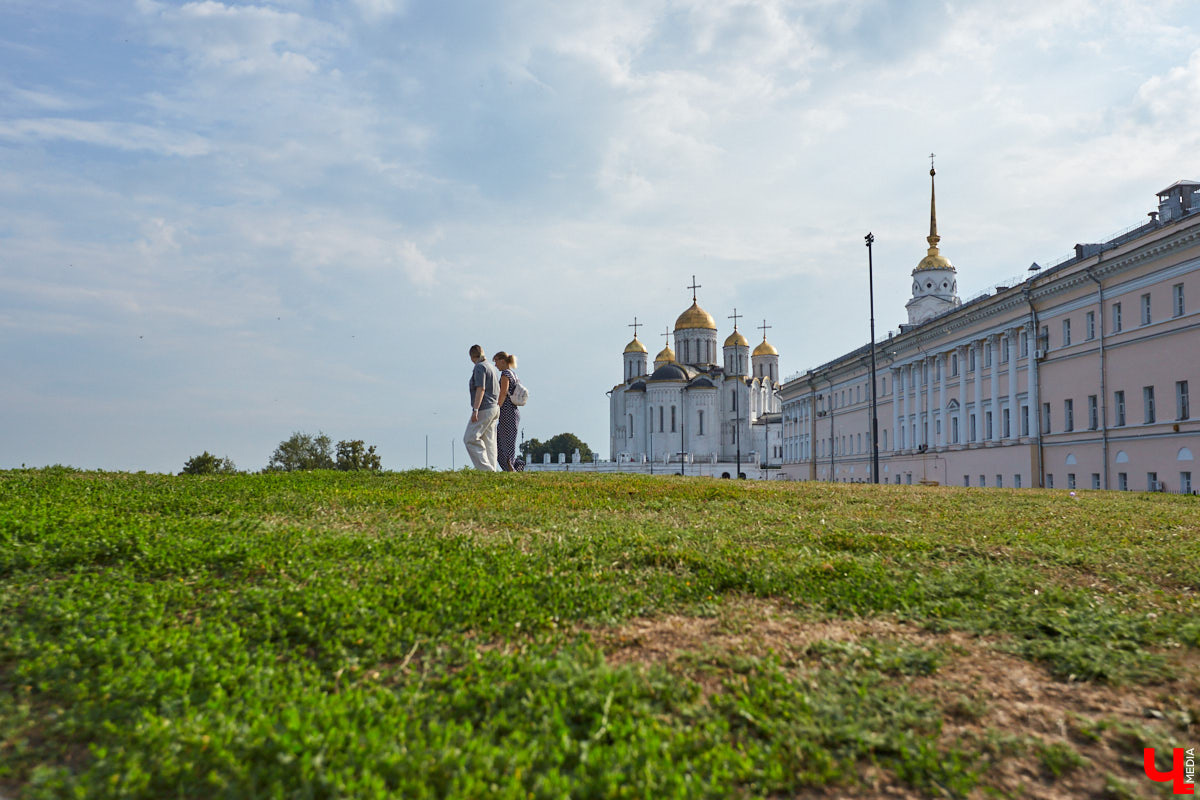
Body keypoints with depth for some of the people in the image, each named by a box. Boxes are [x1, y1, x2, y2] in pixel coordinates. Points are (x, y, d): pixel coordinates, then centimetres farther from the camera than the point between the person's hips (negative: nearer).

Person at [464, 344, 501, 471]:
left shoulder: (479, 367, -9)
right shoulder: (492, 368, 19)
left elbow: (481, 389, -19)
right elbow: (498, 391, 20)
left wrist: (475, 410, -22)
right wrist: (497, 408, 24)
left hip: (484, 408, -9)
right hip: (494, 408, 9)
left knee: (470, 438, -8)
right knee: (489, 441, 8)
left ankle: (486, 468, -15)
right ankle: (492, 469, 4)